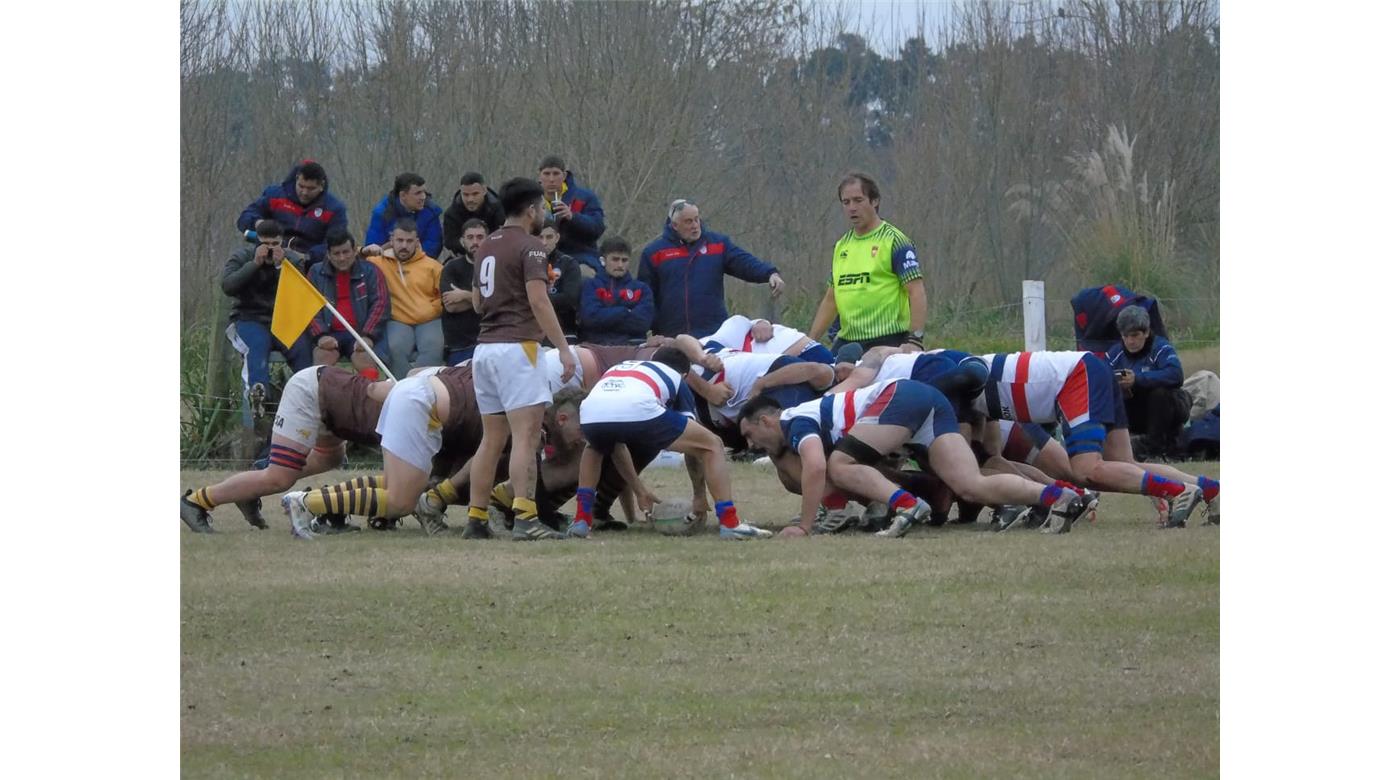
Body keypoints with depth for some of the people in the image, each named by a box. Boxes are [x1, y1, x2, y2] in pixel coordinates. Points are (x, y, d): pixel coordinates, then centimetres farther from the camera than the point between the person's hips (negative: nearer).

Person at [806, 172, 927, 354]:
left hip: (887, 342, -6)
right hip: (846, 342, 6)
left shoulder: (894, 241, -4)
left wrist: (915, 340, -20)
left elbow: (917, 293, -10)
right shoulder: (841, 246, 17)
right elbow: (830, 299, 23)